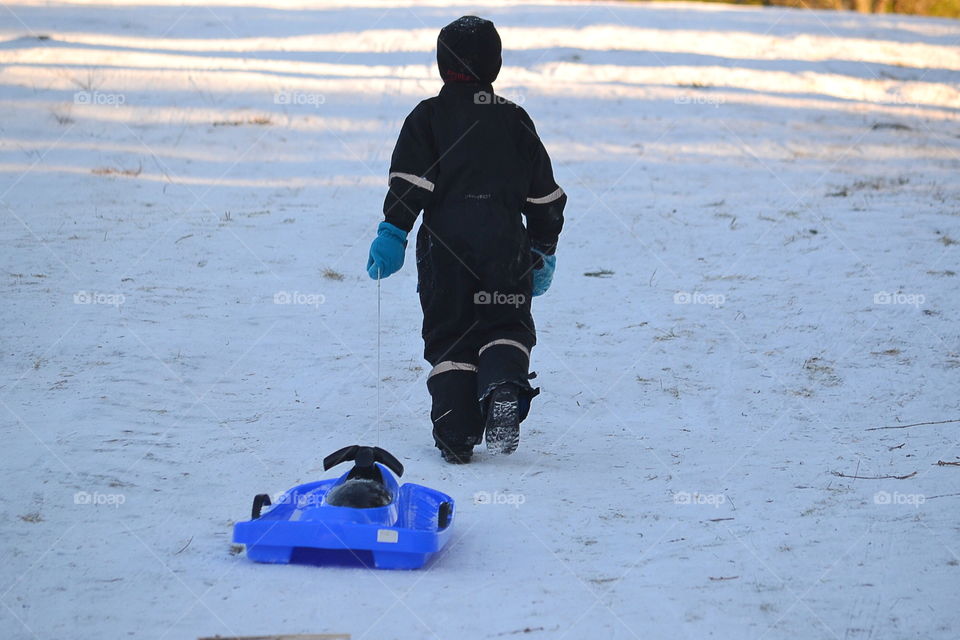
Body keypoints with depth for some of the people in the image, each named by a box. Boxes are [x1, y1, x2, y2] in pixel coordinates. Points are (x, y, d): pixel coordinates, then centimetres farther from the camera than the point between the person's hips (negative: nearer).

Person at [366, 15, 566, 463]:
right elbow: (545, 195, 14)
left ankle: (456, 435, -1)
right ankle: (504, 387, -19)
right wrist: (543, 250, 22)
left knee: (449, 336, 8)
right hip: (505, 242, 1)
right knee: (507, 326, 13)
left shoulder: (428, 116, 4)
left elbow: (409, 183, -8)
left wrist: (393, 234, -6)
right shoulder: (514, 120, 11)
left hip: (446, 245, -1)